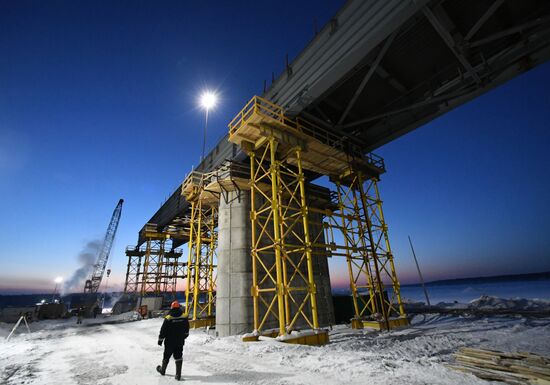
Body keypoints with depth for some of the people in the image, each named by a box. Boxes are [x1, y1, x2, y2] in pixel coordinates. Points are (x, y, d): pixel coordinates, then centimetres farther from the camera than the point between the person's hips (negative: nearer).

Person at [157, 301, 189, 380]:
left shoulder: (168, 319, -18)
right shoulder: (184, 317, -7)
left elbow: (163, 331, -11)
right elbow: (186, 331, 6)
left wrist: (160, 340, 4)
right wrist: (183, 337, 23)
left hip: (170, 342, -1)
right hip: (180, 342, 2)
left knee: (166, 356, 19)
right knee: (178, 357, 9)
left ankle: (162, 370, 41)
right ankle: (178, 375, 8)